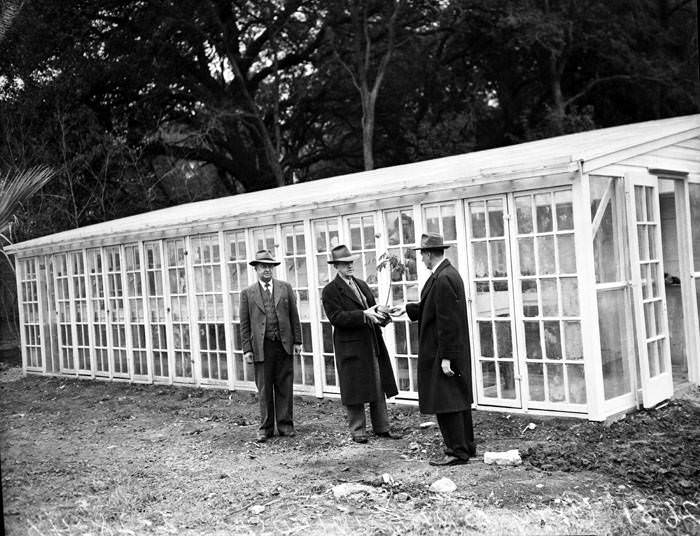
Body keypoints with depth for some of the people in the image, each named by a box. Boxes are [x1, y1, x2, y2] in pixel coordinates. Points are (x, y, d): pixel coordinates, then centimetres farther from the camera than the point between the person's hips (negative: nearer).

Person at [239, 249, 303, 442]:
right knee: (264, 389, 4)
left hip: (284, 345, 1)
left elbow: (294, 316, 9)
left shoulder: (285, 288, 9)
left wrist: (297, 340, 4)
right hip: (261, 346, -1)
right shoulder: (247, 293, 5)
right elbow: (244, 324, 4)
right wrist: (246, 349, -1)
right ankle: (266, 427, 14)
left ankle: (285, 424, 15)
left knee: (285, 387, 5)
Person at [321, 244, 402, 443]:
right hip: (351, 347, -7)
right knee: (355, 390, 1)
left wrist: (382, 316, -6)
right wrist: (364, 315, -26)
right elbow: (336, 317, -17)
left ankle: (382, 427, 20)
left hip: (373, 344, 7)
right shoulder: (331, 290, -6)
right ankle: (357, 430, 13)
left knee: (379, 389, 10)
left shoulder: (362, 285, 16)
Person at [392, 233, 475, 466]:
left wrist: (445, 358, -22)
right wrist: (407, 308, 20)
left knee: (445, 403, -3)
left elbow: (448, 321, -23)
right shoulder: (448, 273, 11)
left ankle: (457, 452, 4)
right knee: (458, 399, 16)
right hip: (455, 351, 10)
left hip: (442, 352, -10)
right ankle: (466, 446, 26)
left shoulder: (443, 279, -21)